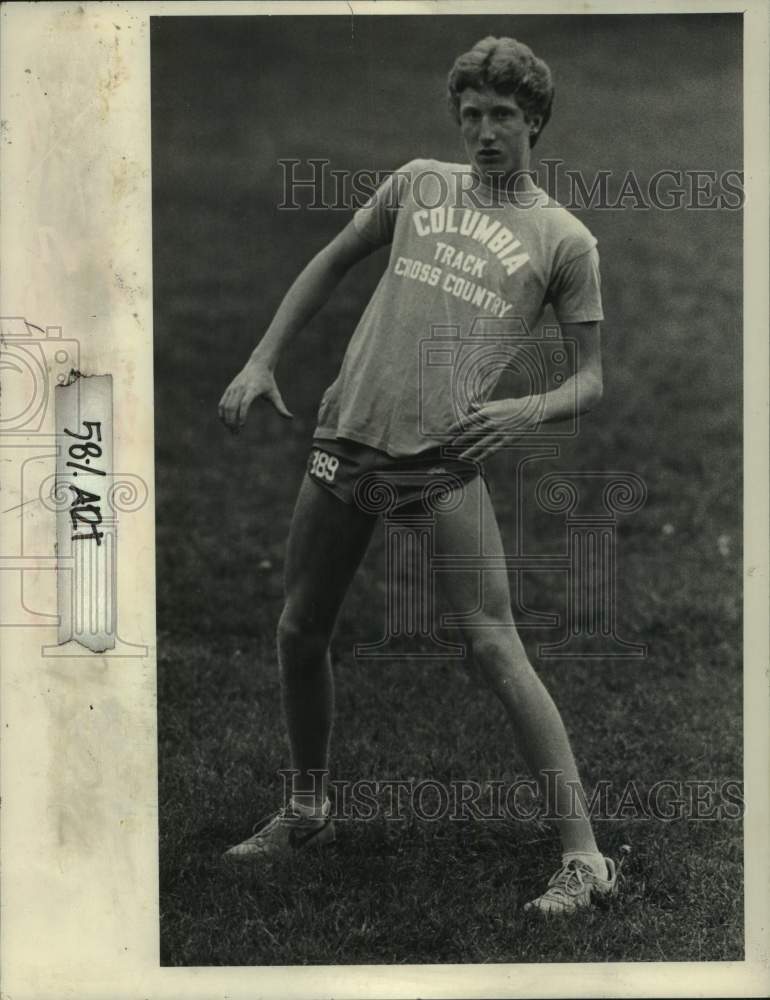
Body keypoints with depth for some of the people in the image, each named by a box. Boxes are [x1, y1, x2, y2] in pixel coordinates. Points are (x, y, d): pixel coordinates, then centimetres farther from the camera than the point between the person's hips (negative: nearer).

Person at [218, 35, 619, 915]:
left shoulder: (564, 240, 5)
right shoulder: (418, 184, 13)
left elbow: (591, 381, 6)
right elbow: (332, 263, 23)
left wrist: (527, 410, -15)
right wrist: (261, 362, 13)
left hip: (445, 459, -4)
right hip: (346, 441, 5)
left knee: (493, 649, -13)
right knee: (299, 632, 12)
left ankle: (584, 857, -10)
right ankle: (305, 812, 34)